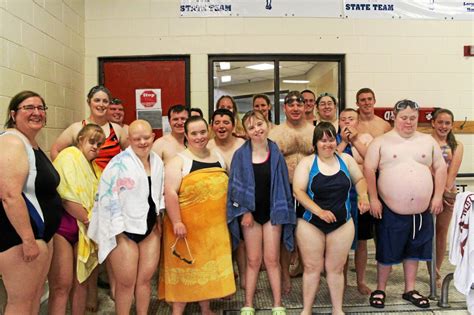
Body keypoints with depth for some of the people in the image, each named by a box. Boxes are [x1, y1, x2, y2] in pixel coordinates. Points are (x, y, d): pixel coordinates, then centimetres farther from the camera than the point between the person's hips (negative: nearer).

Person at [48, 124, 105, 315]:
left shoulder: (93, 167, 17)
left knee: (81, 281, 13)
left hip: (84, 230, 8)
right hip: (63, 226, -8)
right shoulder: (69, 156, -8)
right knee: (61, 286, -7)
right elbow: (67, 197, -18)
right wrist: (89, 220, -10)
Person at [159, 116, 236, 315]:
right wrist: (177, 222, -21)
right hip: (187, 226, -5)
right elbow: (170, 193, -16)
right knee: (185, 266, 3)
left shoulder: (218, 158, 10)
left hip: (214, 226, 5)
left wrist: (227, 216, 17)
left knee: (210, 264, 12)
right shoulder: (178, 161, -8)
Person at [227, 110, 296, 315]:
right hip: (251, 212, -1)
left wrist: (282, 211, 1)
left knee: (272, 259, 5)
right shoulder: (241, 155, -5)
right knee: (253, 260, 5)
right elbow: (236, 185, -4)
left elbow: (282, 184, 4)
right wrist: (244, 211, -8)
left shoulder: (276, 153, 0)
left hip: (272, 212, 1)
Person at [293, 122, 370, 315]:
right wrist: (319, 211, -23)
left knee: (336, 268, 12)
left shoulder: (346, 159, 3)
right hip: (310, 224, -2)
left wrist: (363, 196, -7)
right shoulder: (307, 162, -7)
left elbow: (359, 179, 15)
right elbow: (298, 191, -13)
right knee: (312, 267, 7)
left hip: (342, 224, 2)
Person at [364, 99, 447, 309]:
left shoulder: (428, 141, 8)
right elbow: (369, 169, -6)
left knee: (413, 250, 15)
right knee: (387, 251, 6)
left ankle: (410, 290, 31)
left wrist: (438, 196, 0)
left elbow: (440, 168, 9)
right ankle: (380, 289, 23)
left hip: (421, 210, 4)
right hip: (390, 210, -3)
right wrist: (373, 199, -11)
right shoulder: (381, 142, -2)